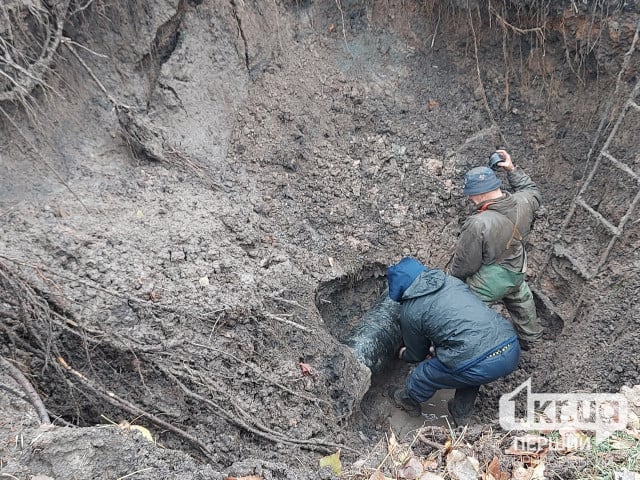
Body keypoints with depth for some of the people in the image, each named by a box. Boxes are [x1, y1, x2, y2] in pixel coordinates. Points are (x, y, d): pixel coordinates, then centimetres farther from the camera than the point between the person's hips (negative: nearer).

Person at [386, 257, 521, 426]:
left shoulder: (409, 311, 3)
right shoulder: (452, 280, 19)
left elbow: (418, 355, 20)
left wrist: (404, 355, 44)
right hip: (512, 349, 6)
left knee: (424, 373, 18)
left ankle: (408, 400, 47)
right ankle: (462, 412, 47)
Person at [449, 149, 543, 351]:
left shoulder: (478, 225, -36)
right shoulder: (522, 203, -17)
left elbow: (464, 264, -21)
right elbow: (533, 192, 12)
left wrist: (450, 279, -1)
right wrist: (512, 170, 9)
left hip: (487, 284, -7)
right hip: (517, 275, 8)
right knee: (521, 301, 35)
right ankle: (529, 339, 61)